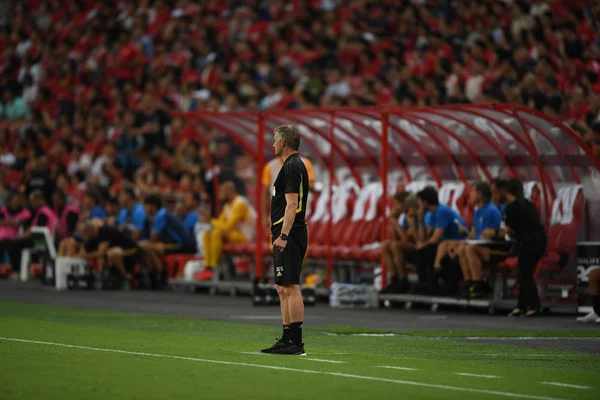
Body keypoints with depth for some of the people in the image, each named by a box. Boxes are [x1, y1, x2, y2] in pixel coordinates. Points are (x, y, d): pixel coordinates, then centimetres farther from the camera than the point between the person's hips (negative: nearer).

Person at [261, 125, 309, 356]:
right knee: (283, 288, 12)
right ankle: (287, 340, 15)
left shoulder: (292, 167, -13)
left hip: (289, 235, -11)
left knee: (290, 287, -11)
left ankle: (296, 343, -13)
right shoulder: (293, 165, 19)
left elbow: (292, 204, -21)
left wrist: (283, 235, -25)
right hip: (285, 235, 11)